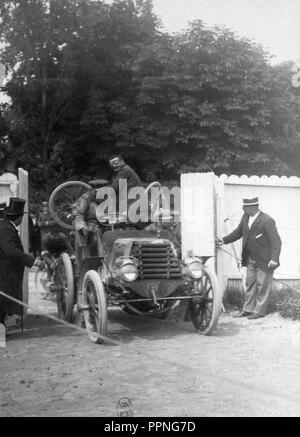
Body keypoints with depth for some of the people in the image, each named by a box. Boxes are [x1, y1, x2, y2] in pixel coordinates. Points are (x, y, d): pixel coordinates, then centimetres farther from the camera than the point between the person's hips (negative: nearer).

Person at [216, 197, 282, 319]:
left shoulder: (267, 221, -23)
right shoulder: (245, 217, 0)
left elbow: (276, 241, -24)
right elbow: (238, 232, 16)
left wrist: (274, 259, -32)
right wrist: (224, 240, 7)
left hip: (264, 260, -7)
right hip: (251, 259, 8)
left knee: (262, 285, 3)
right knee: (250, 284, 14)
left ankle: (259, 311, 14)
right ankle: (248, 309, 24)